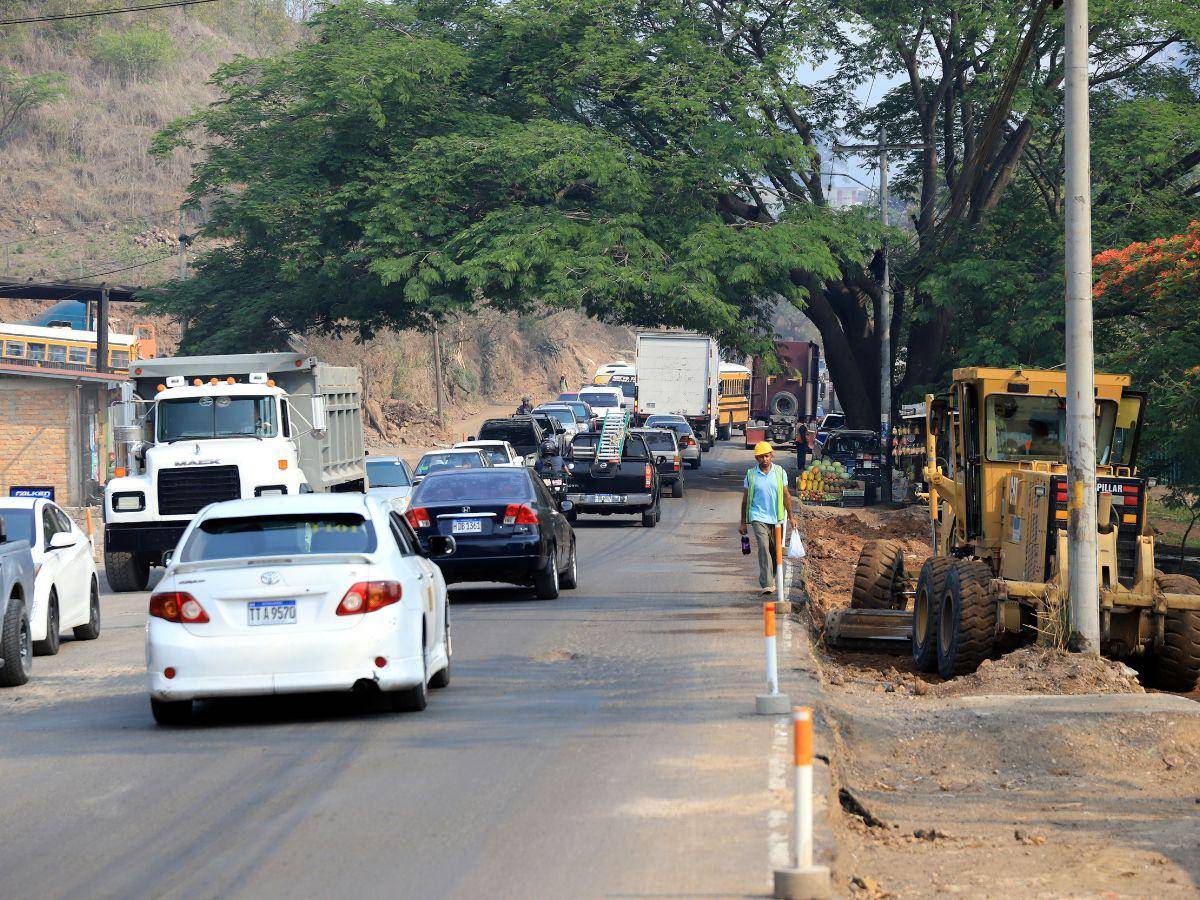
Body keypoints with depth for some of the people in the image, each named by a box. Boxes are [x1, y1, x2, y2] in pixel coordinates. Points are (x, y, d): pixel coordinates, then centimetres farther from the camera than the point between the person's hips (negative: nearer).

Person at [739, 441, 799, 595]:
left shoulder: (780, 472, 4)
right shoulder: (751, 475, 1)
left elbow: (786, 495, 9)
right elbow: (745, 500, 8)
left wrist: (791, 516, 6)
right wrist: (743, 523, 9)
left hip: (776, 518, 3)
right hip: (758, 517, -3)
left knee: (775, 551, 10)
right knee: (764, 548, -18)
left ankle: (770, 580, 30)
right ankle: (766, 584, -25)